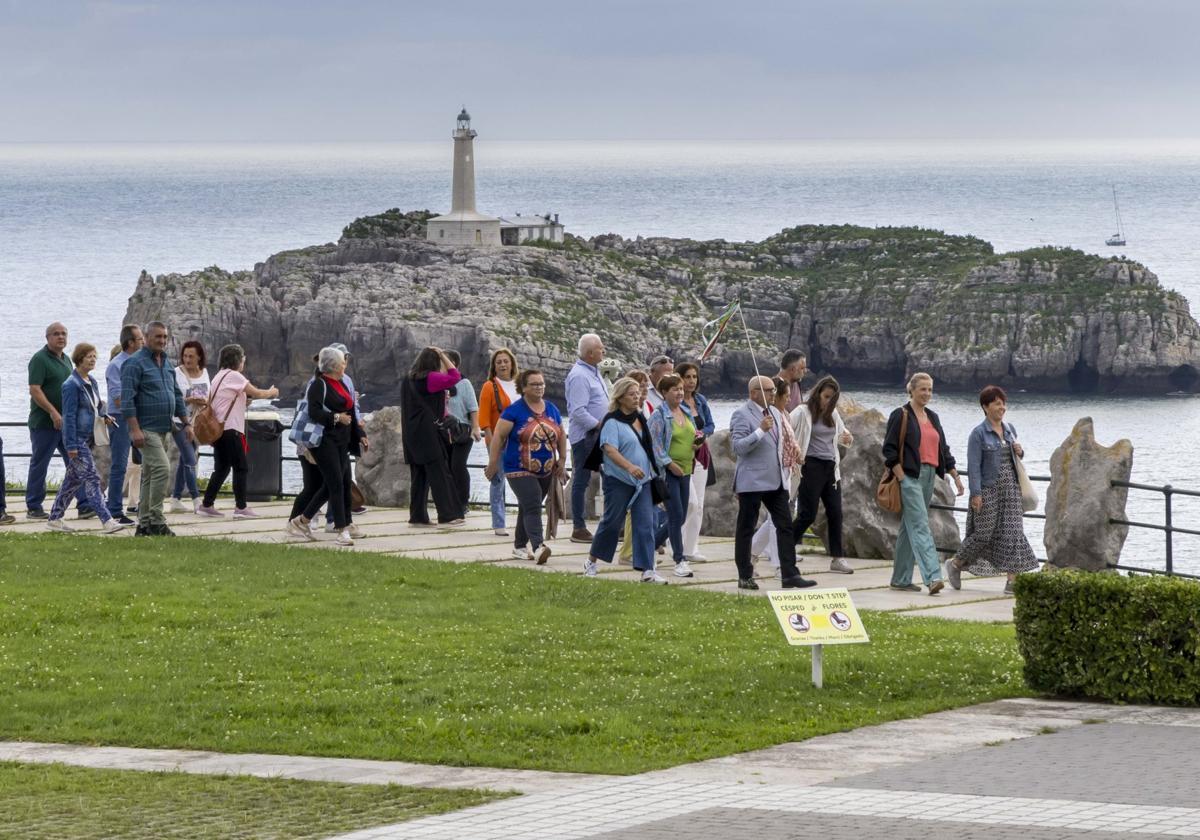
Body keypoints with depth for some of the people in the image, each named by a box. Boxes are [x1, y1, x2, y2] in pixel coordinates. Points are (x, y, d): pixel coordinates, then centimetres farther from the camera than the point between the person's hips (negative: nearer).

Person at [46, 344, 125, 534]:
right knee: (91, 478, -12)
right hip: (77, 439, -9)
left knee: (73, 479, 13)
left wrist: (104, 416, 5)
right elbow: (69, 416, -16)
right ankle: (107, 521, -18)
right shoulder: (72, 385, -14)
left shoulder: (92, 382, 12)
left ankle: (54, 518, 22)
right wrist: (71, 445, -18)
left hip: (88, 438, 9)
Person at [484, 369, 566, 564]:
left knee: (527, 508, 15)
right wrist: (493, 463, -9)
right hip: (520, 471, -6)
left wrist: (562, 460, 14)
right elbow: (499, 436, -8)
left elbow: (561, 436, 20)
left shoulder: (552, 410, 9)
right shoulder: (514, 410, -9)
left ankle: (519, 546, 24)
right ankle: (538, 547, -30)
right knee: (532, 507, -19)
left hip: (546, 472, 6)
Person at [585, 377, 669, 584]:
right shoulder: (612, 421, -12)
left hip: (642, 481, 6)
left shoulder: (640, 418, 11)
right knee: (612, 521, 4)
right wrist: (629, 467, -37)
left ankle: (648, 570, -8)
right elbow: (610, 449, -25)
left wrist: (651, 469, 22)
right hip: (618, 481, -6)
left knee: (646, 524, -4)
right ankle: (591, 562, 22)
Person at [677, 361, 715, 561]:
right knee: (690, 502, -15)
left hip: (700, 454, 7)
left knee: (699, 505, 7)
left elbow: (710, 425, 13)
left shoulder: (700, 400, 8)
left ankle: (691, 548, 13)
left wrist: (702, 433, -8)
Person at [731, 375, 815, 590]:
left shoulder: (775, 413, 15)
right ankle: (745, 577, 9)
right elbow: (738, 447, -20)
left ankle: (789, 575, -1)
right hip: (752, 482, -7)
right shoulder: (741, 414, -10)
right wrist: (761, 430, -26)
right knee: (746, 529, 3)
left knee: (785, 526, 0)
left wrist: (786, 446, 14)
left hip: (776, 480, 7)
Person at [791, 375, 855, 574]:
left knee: (835, 513, 3)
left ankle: (837, 558, 10)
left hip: (831, 467, 6)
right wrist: (793, 446, -24)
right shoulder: (803, 412, -4)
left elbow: (842, 434, 28)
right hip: (811, 466, -6)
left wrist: (847, 438, 5)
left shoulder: (833, 414, 14)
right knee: (807, 515, -7)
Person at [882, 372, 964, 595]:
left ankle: (900, 578, 15)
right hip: (909, 476, -7)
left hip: (928, 476, 8)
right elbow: (889, 449, -9)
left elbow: (943, 449, 21)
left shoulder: (932, 418, 17)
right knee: (920, 526, -16)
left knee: (909, 527, 11)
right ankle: (932, 577, -25)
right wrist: (901, 478, -15)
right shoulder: (901, 416, -5)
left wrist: (955, 476, 16)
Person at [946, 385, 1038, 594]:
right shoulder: (978, 434, -8)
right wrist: (976, 493, -18)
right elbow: (973, 465, -12)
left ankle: (1012, 581, -2)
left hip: (1011, 490, 6)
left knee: (1012, 532, -2)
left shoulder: (1009, 429, 12)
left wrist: (1020, 452, 0)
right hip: (989, 490, -6)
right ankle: (955, 565, 21)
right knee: (984, 533, -1)